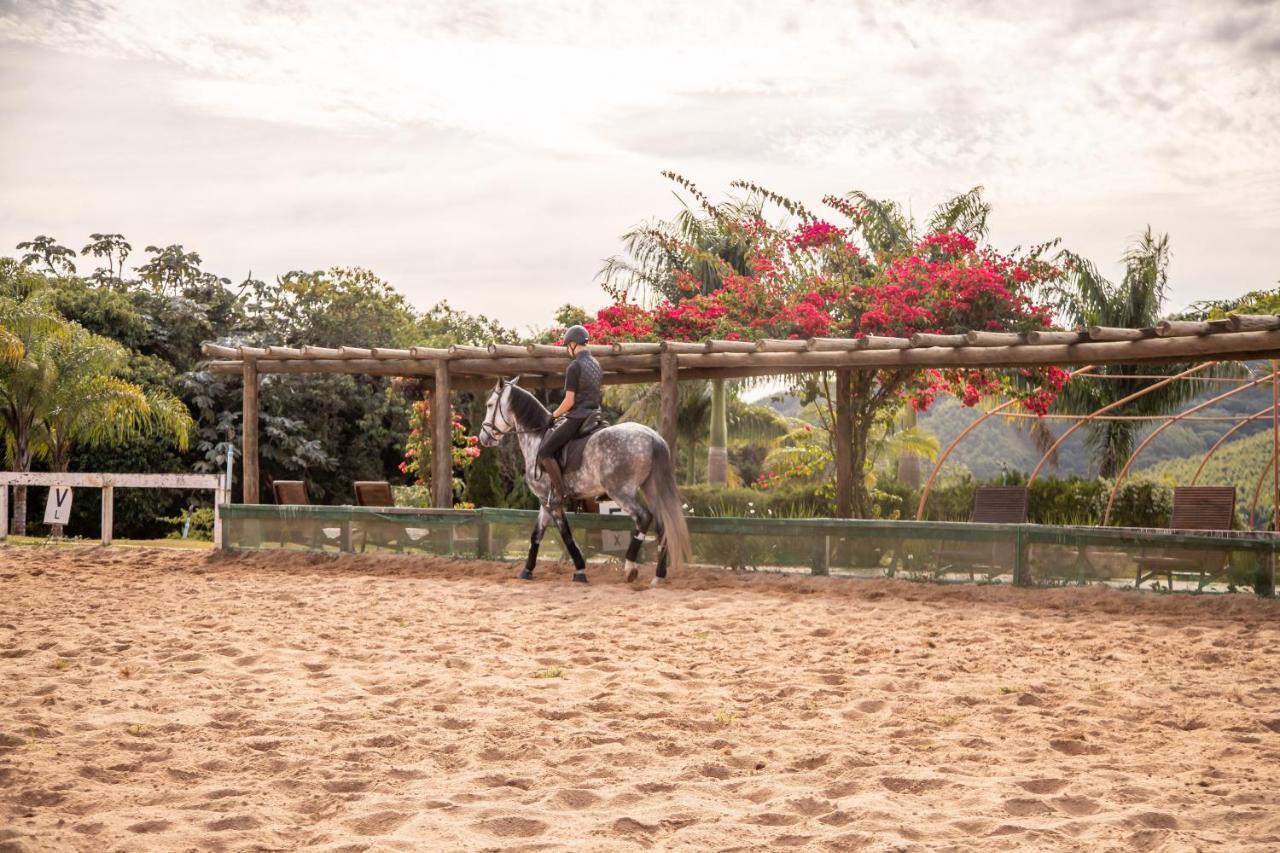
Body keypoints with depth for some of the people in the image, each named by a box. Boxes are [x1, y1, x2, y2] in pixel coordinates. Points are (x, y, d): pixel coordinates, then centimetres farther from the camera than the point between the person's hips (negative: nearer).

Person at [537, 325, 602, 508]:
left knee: (545, 452, -7)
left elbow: (569, 401, -18)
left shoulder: (574, 367, -15)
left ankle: (560, 493, -11)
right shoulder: (597, 365, 11)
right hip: (594, 415, 9)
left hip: (577, 418, -9)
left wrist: (554, 415, 1)